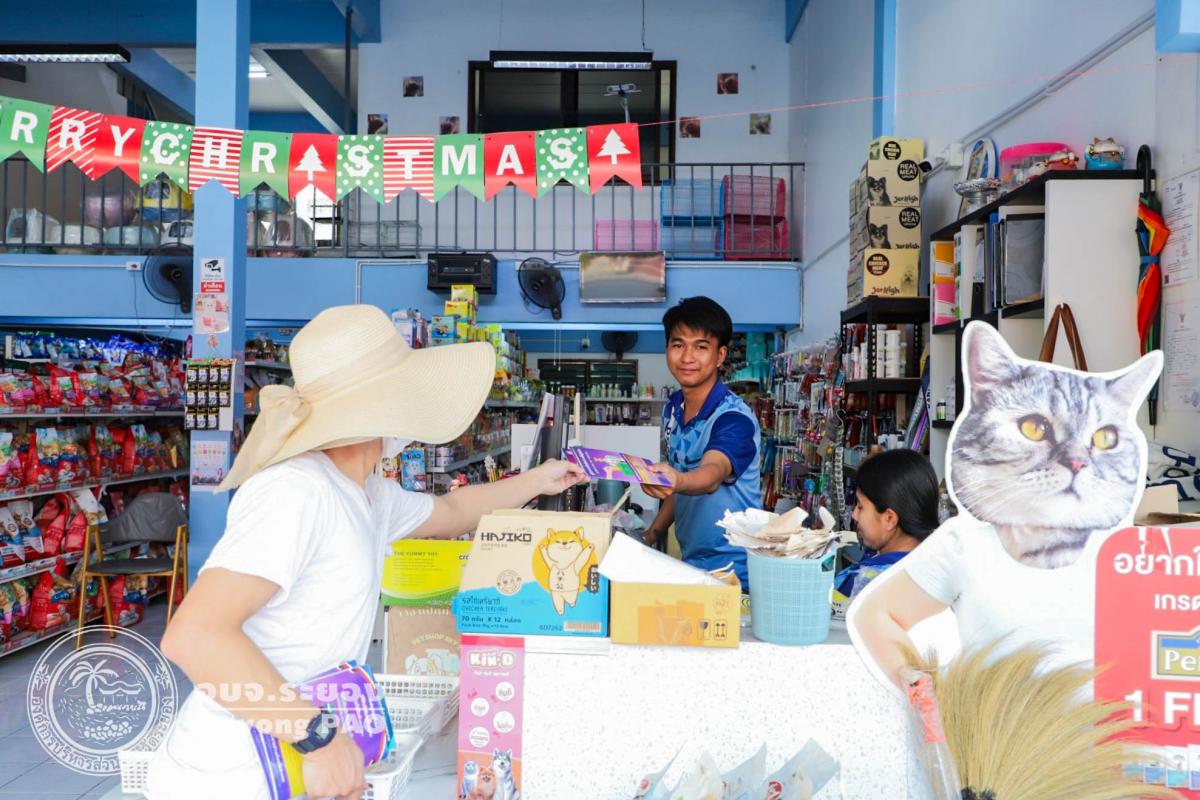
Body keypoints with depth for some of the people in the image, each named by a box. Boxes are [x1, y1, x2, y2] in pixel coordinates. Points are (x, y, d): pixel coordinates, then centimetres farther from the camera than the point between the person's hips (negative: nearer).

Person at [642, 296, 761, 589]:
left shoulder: (734, 418, -19)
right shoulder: (672, 409, 2)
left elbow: (711, 475, -38)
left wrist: (677, 481, -58)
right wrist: (652, 535, 7)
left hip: (733, 572, -6)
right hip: (689, 562, 6)